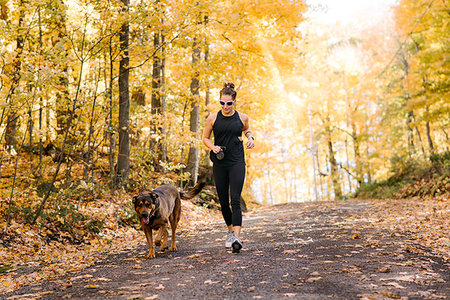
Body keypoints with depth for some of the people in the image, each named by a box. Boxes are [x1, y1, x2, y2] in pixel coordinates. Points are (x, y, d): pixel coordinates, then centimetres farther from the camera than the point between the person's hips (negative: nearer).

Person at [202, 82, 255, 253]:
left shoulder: (242, 117, 2)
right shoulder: (213, 118, 0)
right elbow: (205, 138, 10)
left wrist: (250, 138, 2)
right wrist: (213, 147, -9)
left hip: (237, 163, -1)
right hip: (219, 163, 2)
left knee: (235, 200, -14)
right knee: (223, 201, 8)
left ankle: (237, 237, -18)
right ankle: (230, 230, 31)